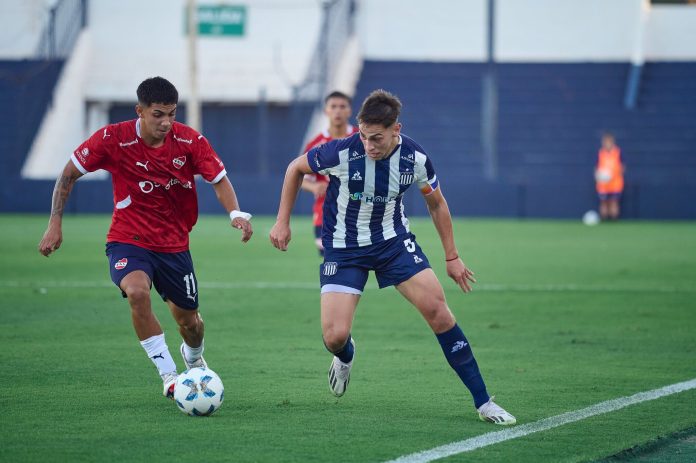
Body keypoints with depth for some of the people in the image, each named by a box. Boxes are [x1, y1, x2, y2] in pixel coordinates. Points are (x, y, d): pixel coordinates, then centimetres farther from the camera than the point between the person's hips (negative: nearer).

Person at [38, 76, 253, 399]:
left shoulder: (190, 141, -11)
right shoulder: (113, 139, -16)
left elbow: (219, 180, -5)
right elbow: (69, 174, -5)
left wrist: (236, 213, -25)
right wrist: (55, 224, -10)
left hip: (174, 244, 3)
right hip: (128, 241, -3)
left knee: (188, 320, 11)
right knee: (137, 292, -33)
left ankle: (194, 359, 50)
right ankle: (168, 376, -24)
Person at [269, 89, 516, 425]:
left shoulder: (415, 159, -16)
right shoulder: (341, 153, -24)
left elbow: (436, 203, 4)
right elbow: (296, 168, -4)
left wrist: (452, 257, 7)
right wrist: (282, 222, -2)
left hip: (394, 240, 2)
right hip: (343, 249, -2)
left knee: (438, 311, -13)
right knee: (334, 337, -14)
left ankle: (483, 403, -5)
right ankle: (345, 357, 29)